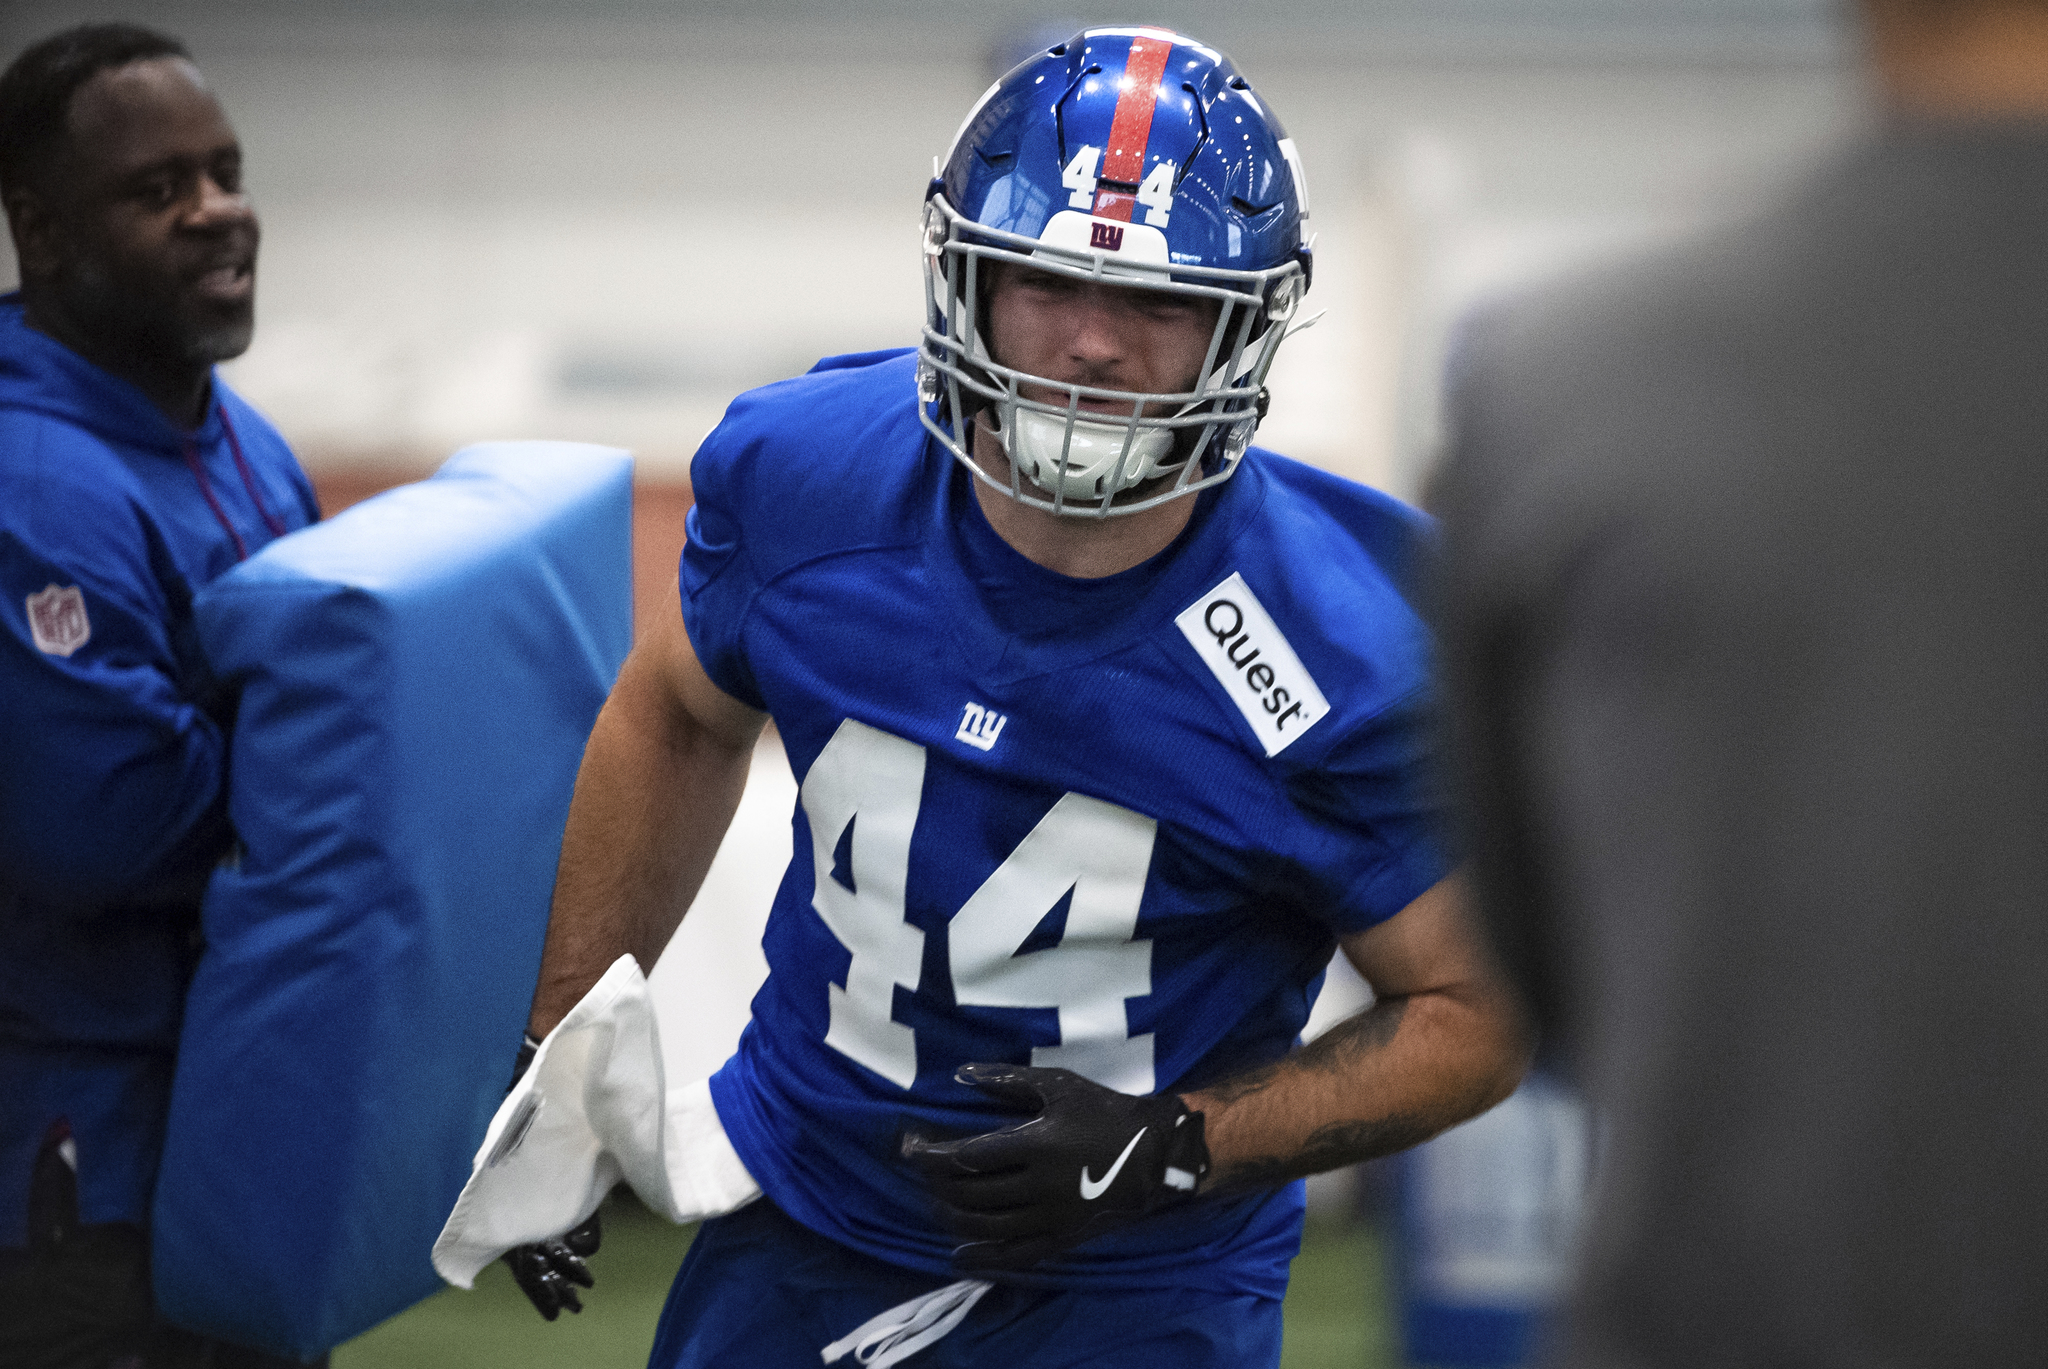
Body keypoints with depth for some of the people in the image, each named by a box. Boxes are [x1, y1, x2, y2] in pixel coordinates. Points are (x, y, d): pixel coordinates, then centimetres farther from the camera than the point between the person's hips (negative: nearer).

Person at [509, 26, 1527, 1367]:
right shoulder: (804, 476, -12)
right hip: (797, 1224, 3)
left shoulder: (1343, 663, -22)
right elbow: (678, 717, 9)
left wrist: (1172, 1151, -23)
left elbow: (1477, 1008, -11)